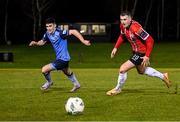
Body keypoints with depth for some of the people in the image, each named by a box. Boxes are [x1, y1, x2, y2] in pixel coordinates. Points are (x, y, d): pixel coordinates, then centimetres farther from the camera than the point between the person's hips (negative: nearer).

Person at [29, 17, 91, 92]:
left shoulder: (60, 33, -28)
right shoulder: (48, 33, -4)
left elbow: (73, 31, -31)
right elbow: (42, 42, 12)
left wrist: (83, 41, -32)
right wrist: (35, 43, -9)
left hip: (62, 59, -9)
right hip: (59, 58, 9)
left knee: (44, 70, -12)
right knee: (68, 73, 33)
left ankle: (49, 82, 18)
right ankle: (76, 84, 56)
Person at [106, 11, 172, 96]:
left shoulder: (135, 28, -34)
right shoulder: (123, 26, -9)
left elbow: (150, 40, -30)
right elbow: (122, 36, 16)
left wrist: (147, 56, -29)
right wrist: (115, 48, 8)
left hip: (141, 53, -9)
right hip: (135, 51, 9)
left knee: (123, 69, -12)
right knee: (141, 71, 30)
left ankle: (118, 89, 13)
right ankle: (163, 76, 46)